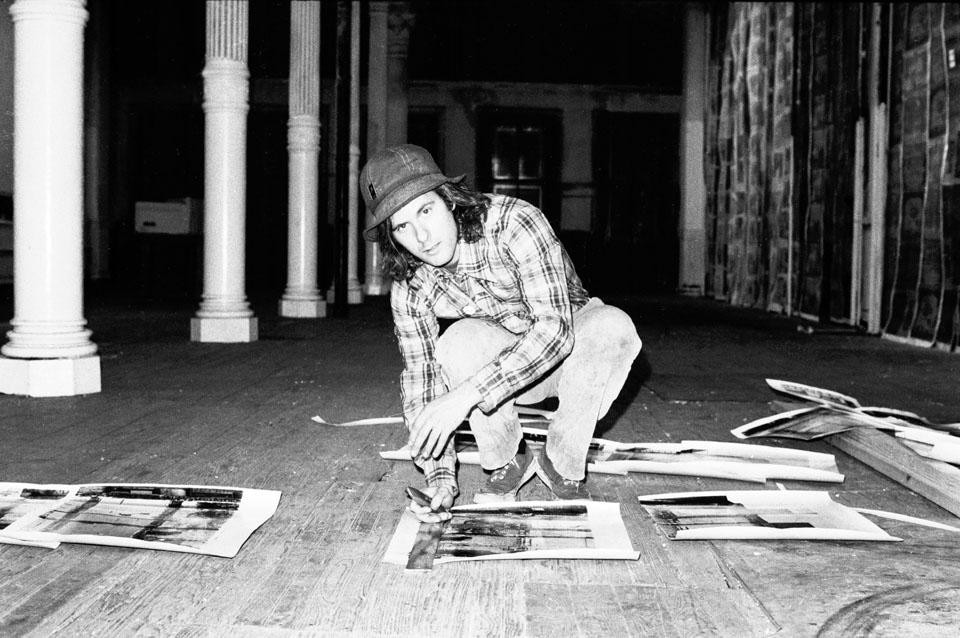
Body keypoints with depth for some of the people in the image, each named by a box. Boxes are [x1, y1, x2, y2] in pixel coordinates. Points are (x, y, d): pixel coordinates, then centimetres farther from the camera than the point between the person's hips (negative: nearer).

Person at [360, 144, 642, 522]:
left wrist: (465, 395, -47)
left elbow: (555, 328, -40)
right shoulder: (408, 286, -18)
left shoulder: (513, 223, -32)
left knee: (613, 327, -35)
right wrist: (439, 476, -27)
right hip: (500, 365, 2)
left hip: (570, 341, -2)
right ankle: (505, 463, -7)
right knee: (459, 344, -32)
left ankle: (562, 463, -13)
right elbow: (420, 376, -14)